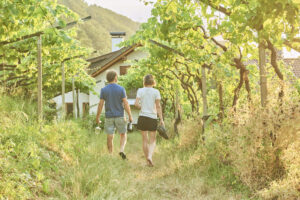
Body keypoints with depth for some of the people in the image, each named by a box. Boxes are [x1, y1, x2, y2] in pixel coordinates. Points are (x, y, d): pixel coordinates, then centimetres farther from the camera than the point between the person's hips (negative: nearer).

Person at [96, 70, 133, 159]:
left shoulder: (103, 90, -3)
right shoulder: (121, 89, -7)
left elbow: (100, 104, -3)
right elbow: (126, 103, -9)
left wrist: (97, 117, 6)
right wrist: (130, 116, -2)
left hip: (109, 117, 1)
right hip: (120, 117, -1)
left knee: (110, 138, 7)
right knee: (123, 134, 15)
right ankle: (121, 151, -6)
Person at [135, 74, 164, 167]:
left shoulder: (140, 91, 1)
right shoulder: (156, 92, -2)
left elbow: (136, 104, -7)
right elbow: (158, 107, -5)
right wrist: (161, 119, -2)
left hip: (142, 117, 2)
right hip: (152, 118, -2)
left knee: (145, 140, 11)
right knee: (153, 140, 6)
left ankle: (147, 159, 15)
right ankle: (150, 156, -18)